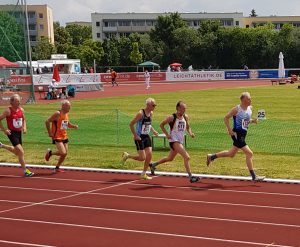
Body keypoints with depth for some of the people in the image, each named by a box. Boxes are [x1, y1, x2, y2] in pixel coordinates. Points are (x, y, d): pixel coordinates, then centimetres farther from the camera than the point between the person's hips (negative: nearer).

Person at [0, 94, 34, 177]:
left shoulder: (21, 110, 2)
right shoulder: (8, 111, -15)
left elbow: (24, 119, 20)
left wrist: (24, 127, 4)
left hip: (19, 132, 7)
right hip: (12, 133, -7)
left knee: (17, 152, 21)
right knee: (21, 151, -14)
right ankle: (25, 171, -6)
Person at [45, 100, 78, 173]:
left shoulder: (67, 114, 9)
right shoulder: (58, 114, -16)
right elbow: (47, 122, -16)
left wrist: (74, 126, 4)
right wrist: (49, 133, -16)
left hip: (64, 136, 8)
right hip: (57, 137, -8)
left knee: (65, 154, 7)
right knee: (63, 152, -18)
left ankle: (57, 168, 23)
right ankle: (50, 153, 8)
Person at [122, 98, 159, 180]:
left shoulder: (151, 113, 6)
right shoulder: (141, 113, -18)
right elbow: (131, 124, -15)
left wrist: (153, 131, 9)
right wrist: (135, 135, -18)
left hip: (146, 137, 7)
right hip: (139, 137, -7)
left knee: (149, 155, -1)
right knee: (142, 158, -9)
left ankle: (143, 174, 11)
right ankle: (127, 155, 17)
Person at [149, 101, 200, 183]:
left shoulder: (185, 117, 4)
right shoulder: (172, 117, -13)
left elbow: (188, 127, 18)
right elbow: (161, 125, -2)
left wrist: (190, 133, -3)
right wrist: (167, 134, -11)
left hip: (180, 141, 8)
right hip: (174, 140, -8)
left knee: (170, 158, 24)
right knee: (186, 157, -21)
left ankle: (153, 165, 42)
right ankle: (190, 177, -20)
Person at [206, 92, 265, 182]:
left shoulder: (250, 108, 7)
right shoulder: (236, 109, -14)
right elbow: (226, 118, -8)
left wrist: (253, 121, 0)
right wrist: (229, 130, -15)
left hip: (243, 134, 9)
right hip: (237, 134, -9)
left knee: (231, 154, 20)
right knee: (249, 153, -13)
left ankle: (211, 156, 38)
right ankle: (253, 176, -7)